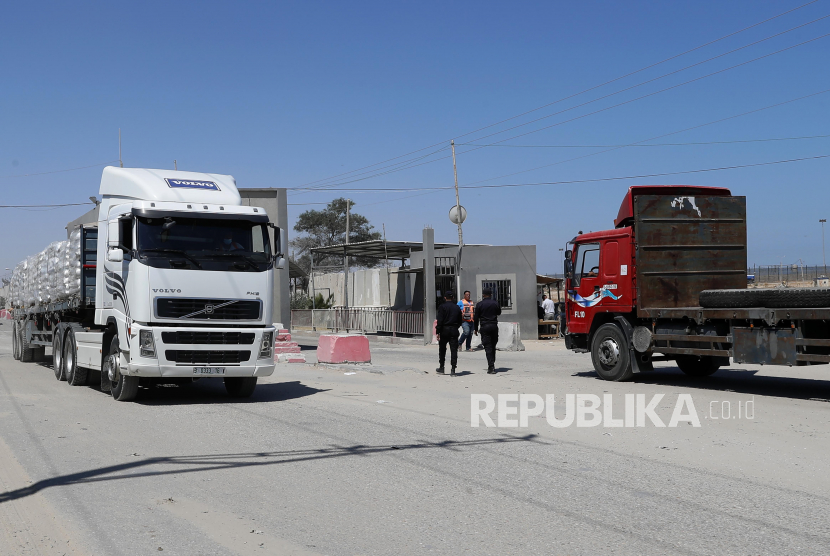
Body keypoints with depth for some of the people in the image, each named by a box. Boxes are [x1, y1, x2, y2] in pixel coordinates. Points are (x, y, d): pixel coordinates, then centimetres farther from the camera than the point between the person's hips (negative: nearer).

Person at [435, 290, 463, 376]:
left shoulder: (442, 307, -6)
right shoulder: (457, 307, 6)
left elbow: (439, 321, -11)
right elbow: (460, 321, 10)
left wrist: (438, 332, -9)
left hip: (444, 330, -2)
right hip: (454, 330, 2)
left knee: (442, 350, 12)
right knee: (454, 350, 1)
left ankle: (441, 368, 19)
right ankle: (453, 370, -5)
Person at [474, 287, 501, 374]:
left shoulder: (479, 304, -4)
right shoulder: (495, 303, 2)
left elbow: (476, 317, -2)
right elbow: (499, 312, 19)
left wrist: (475, 329, 7)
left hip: (484, 328, -3)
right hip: (494, 326, 3)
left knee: (488, 347, -4)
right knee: (493, 346, 15)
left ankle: (491, 367, -11)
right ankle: (492, 365, 22)